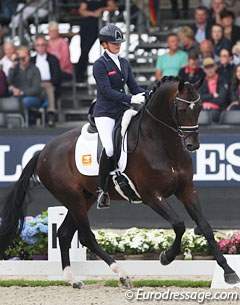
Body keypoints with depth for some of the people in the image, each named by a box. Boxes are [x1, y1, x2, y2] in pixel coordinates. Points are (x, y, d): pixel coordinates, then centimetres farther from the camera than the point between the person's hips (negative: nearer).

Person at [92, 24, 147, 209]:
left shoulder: (125, 63, 16)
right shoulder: (100, 64, -5)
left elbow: (133, 86, 14)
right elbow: (107, 90, -14)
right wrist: (131, 99, -24)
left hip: (123, 110, 7)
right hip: (105, 112, -7)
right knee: (109, 148, -22)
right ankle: (102, 190, -11)